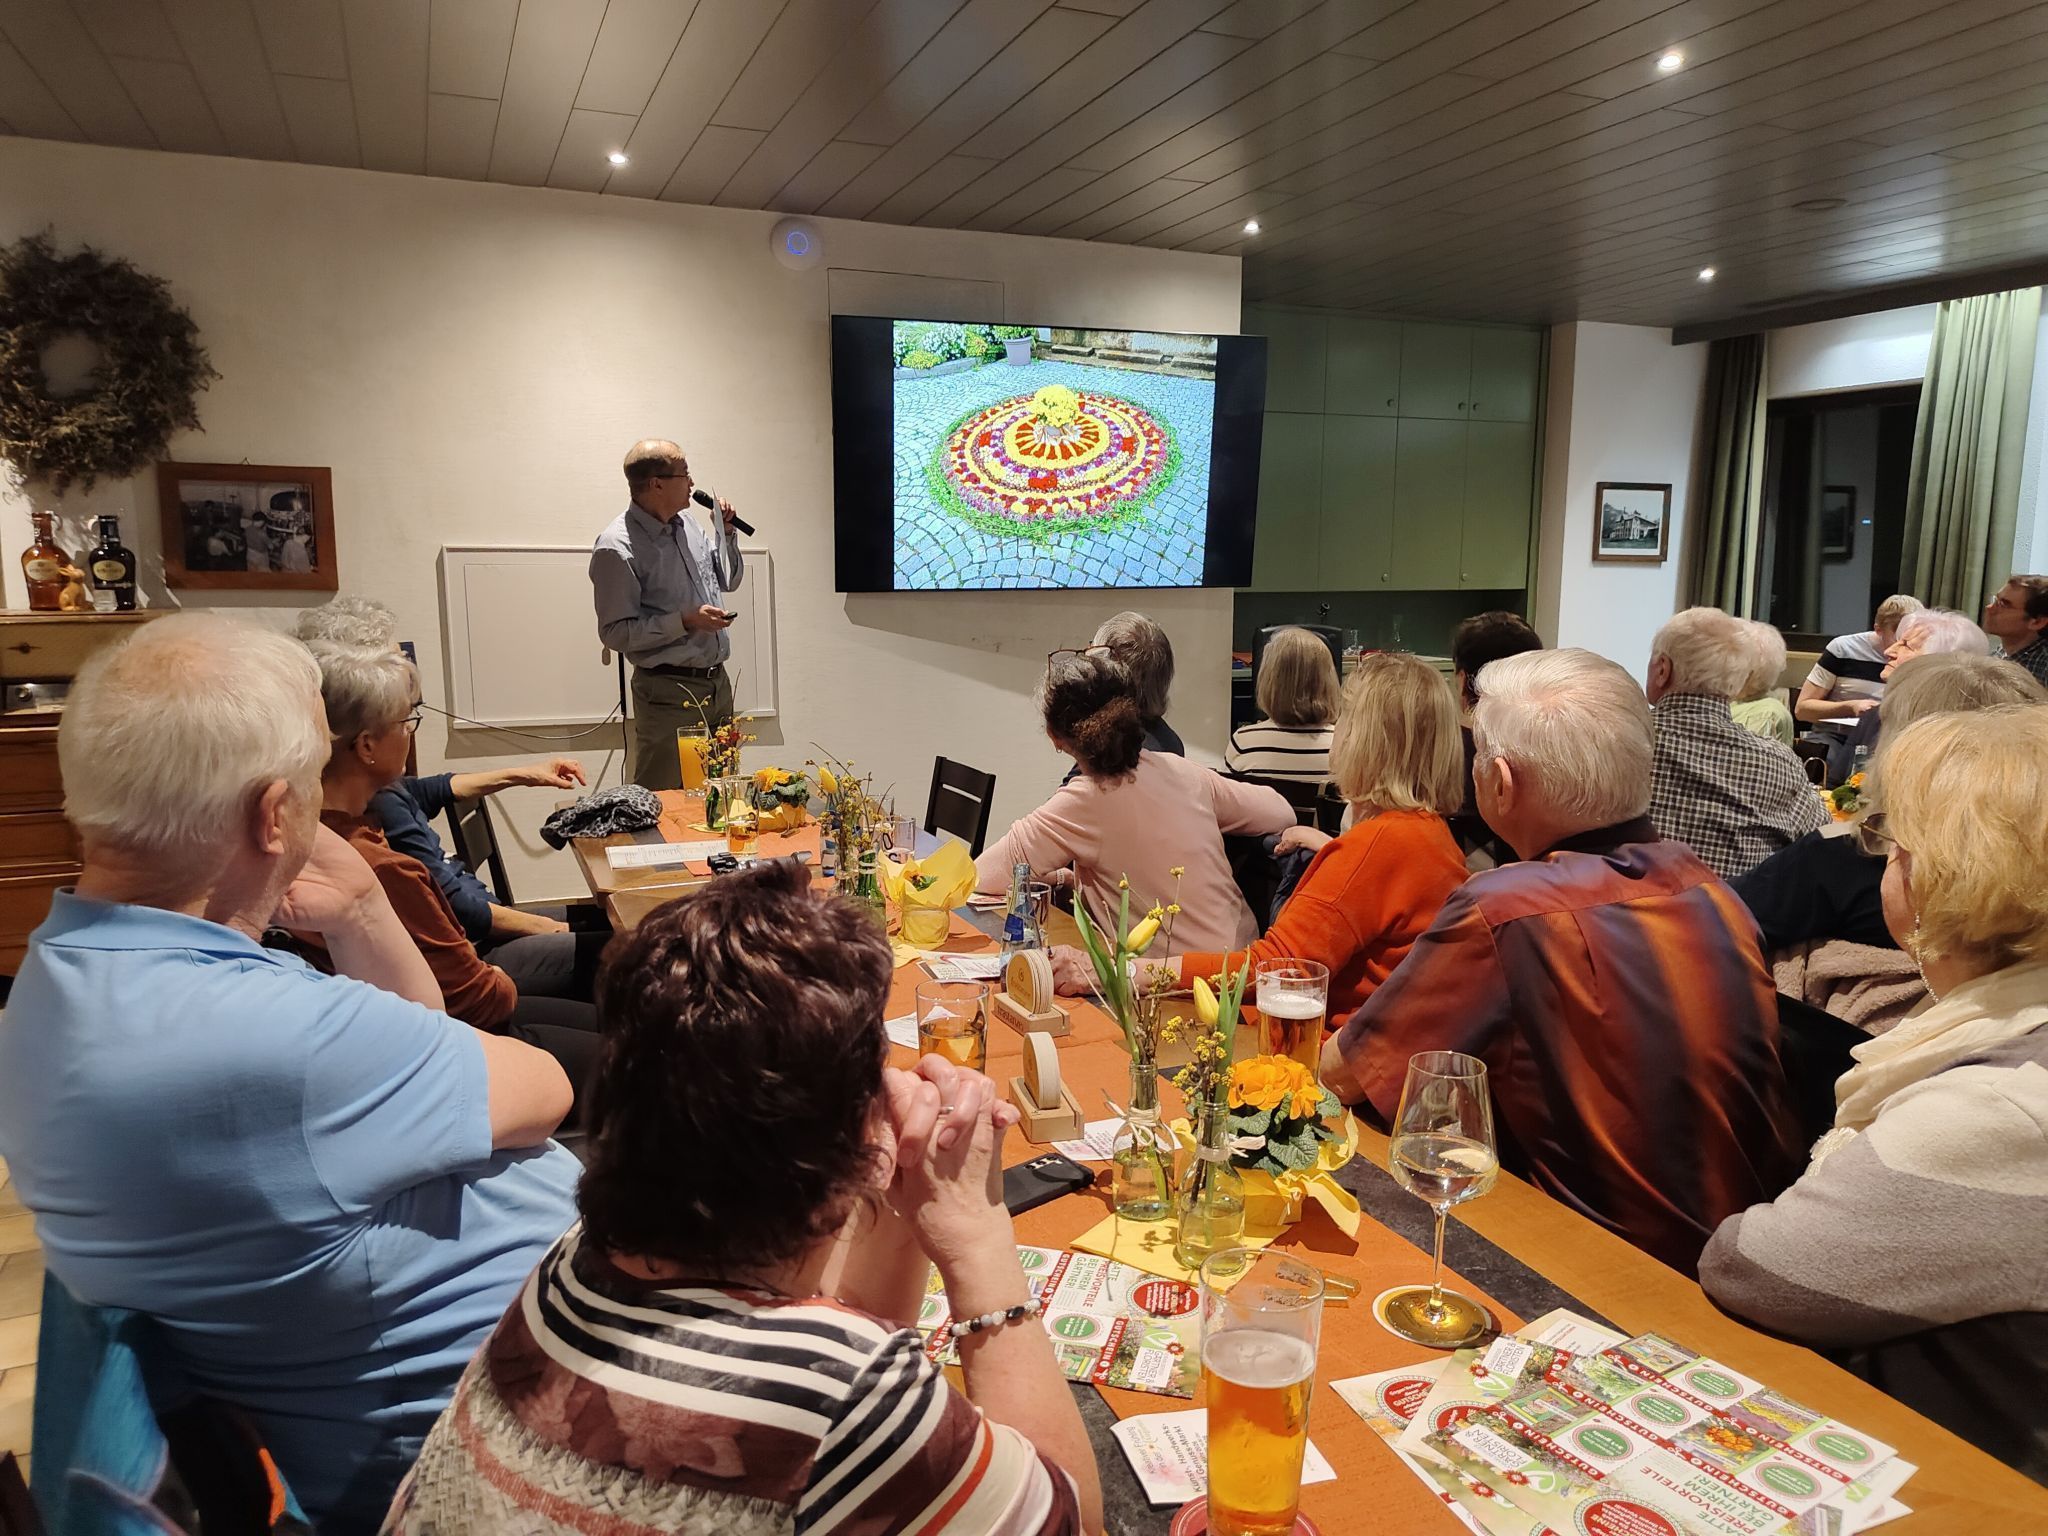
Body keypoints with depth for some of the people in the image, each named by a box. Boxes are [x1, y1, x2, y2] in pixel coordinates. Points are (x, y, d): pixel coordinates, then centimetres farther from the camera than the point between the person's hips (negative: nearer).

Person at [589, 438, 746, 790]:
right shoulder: (616, 548, -16)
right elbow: (616, 632, -17)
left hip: (718, 683, 8)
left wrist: (726, 533, 7)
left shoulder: (686, 522, 8)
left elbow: (728, 581, 21)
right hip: (669, 692, -8)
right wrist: (685, 622, -21)